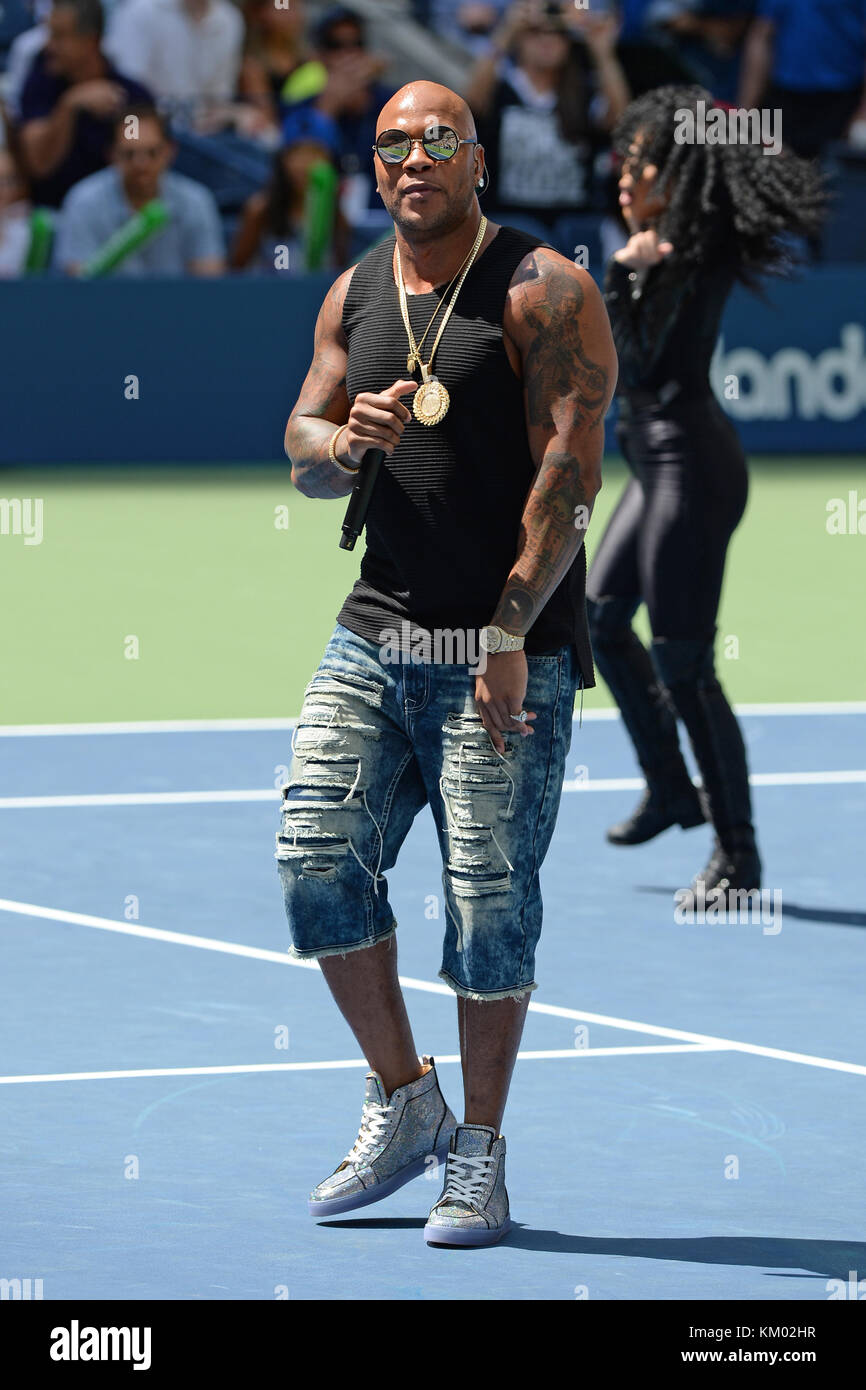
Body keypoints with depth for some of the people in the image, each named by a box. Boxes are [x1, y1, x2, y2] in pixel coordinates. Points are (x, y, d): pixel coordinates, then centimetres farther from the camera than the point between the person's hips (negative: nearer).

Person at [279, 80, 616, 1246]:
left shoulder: (542, 291, -6)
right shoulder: (355, 294, 13)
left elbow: (571, 469, -12)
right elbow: (301, 449, 18)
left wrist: (510, 635, -17)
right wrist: (346, 440, -8)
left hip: (509, 646, -5)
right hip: (377, 628, 6)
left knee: (488, 893, -4)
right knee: (317, 853, -6)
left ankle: (481, 1152, 7)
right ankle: (403, 1100, 11)